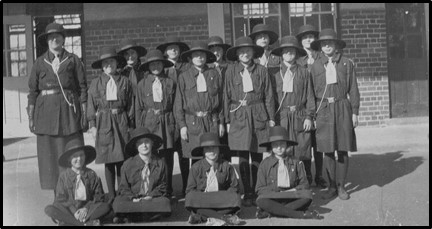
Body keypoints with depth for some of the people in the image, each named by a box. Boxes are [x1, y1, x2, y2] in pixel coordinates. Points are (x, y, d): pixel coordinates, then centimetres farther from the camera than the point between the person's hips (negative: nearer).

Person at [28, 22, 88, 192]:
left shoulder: (73, 60, 5)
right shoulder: (39, 63, 10)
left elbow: (82, 88, 3)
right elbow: (32, 91, 10)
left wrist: (84, 114, -3)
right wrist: (31, 117, 4)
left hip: (68, 110, -2)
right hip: (45, 112, 2)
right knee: (49, 154, 1)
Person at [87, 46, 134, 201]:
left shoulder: (125, 82, 5)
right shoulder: (96, 83, 7)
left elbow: (130, 104, 7)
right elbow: (91, 105, 7)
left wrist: (130, 125, 4)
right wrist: (93, 125, 0)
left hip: (121, 121, 0)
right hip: (103, 123, 0)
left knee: (122, 160, 0)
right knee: (108, 161, 4)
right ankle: (111, 195, 13)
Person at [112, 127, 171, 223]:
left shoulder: (160, 163, 2)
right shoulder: (128, 164, 1)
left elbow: (162, 185, 8)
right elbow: (124, 187, 6)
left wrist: (151, 196, -10)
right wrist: (133, 198, -14)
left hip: (153, 198, 1)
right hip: (133, 199, -1)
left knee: (164, 203, -34)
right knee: (118, 203, -33)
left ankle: (130, 216, -19)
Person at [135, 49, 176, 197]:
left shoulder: (170, 83, 6)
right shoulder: (142, 84, 6)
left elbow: (176, 106, 7)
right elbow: (138, 108, 8)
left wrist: (176, 126, 1)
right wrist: (139, 129, 3)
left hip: (167, 124, 0)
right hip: (149, 123, 0)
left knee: (167, 159, 3)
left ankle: (167, 192, 14)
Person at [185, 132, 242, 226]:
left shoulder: (226, 166, 2)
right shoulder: (196, 167, 1)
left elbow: (234, 186, 6)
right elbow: (190, 189, 1)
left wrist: (223, 197, -13)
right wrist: (203, 199, -17)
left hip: (221, 202, 1)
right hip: (202, 200, 0)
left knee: (235, 198, -30)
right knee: (191, 198, -33)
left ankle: (201, 217, -27)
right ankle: (224, 217, -30)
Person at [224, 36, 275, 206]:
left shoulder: (261, 70, 5)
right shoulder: (231, 72, 5)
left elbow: (268, 95, 6)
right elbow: (227, 97, 6)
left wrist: (271, 118, 3)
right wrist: (227, 120, 3)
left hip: (258, 116, 0)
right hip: (238, 117, 0)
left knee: (257, 156, 3)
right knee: (243, 157, -2)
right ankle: (247, 194, 8)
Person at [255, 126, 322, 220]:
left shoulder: (296, 163, 9)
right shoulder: (265, 164, 5)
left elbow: (304, 185, 11)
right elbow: (260, 189, 2)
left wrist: (294, 191, -10)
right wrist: (278, 193, -14)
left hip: (291, 199, 2)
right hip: (273, 198, -1)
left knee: (307, 195, -27)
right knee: (261, 201, -34)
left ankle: (271, 211, -28)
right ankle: (301, 214, -31)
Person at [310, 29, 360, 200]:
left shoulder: (347, 63, 5)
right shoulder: (316, 66, 6)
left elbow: (353, 90, 6)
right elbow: (312, 91, 7)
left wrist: (355, 112, 1)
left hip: (342, 108, 0)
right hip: (323, 109, 0)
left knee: (342, 149, 2)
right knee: (328, 150, 2)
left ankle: (341, 186, 14)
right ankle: (332, 186, 14)